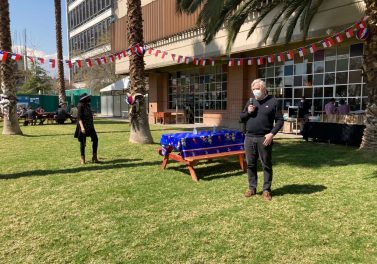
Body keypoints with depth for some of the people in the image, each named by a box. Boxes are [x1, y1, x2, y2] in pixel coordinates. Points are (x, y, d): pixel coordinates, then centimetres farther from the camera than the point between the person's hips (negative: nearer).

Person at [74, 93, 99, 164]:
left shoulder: (88, 105, 13)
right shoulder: (80, 106, -10)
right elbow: (79, 117, -17)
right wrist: (82, 127, -27)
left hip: (90, 126, 7)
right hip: (83, 126, -7)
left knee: (95, 139, 1)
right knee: (83, 142, 1)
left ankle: (94, 157, 9)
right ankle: (82, 158, 13)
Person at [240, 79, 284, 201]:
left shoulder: (273, 101, 0)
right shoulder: (250, 102, 13)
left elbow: (280, 120, -3)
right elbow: (241, 118, 16)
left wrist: (272, 133, -14)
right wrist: (248, 112, -4)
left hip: (264, 138, -4)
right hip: (249, 138, 4)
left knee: (266, 165, 3)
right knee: (250, 164, 9)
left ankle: (266, 190, 14)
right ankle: (252, 188, 21)